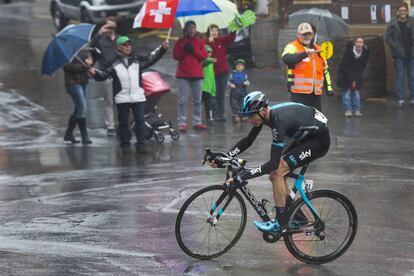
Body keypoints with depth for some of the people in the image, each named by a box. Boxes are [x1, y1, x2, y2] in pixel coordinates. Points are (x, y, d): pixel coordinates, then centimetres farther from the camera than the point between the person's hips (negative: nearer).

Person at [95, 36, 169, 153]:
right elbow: (103, 75, 0)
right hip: (122, 98, -2)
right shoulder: (114, 62, 1)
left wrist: (162, 48, -2)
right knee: (123, 123, 6)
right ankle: (125, 145, 17)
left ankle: (140, 145, 5)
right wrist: (95, 73, -20)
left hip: (138, 98, 2)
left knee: (140, 121, -1)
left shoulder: (138, 60, 10)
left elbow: (151, 58, 8)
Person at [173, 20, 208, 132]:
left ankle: (197, 122, 11)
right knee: (182, 100, -8)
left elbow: (204, 55, 2)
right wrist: (184, 50, -13)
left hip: (197, 74, 3)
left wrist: (194, 50, -11)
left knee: (197, 100, 5)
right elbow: (175, 56, 1)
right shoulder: (180, 42, 8)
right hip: (183, 74, -3)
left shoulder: (200, 42, 12)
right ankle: (181, 123, -8)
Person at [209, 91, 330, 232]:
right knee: (275, 175, 4)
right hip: (306, 136, 9)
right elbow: (247, 141, 4)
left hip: (320, 140, -9)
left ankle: (280, 222, -9)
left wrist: (242, 177, -37)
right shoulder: (263, 114, -9)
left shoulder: (279, 120, -34)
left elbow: (273, 163, -35)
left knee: (277, 171, -18)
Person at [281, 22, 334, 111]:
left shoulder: (318, 49, 19)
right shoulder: (292, 47, -2)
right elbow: (286, 58, -25)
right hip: (299, 93, -6)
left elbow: (325, 70, 26)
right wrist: (305, 53, -36)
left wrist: (329, 87, 18)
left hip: (316, 93, 6)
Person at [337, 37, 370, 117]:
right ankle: (348, 110, -7)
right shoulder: (349, 50, -22)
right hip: (345, 74, -2)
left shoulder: (365, 52, -14)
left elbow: (362, 67, -7)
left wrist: (355, 79, -13)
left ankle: (357, 110, 0)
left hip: (357, 74, 3)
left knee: (356, 91, -3)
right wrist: (351, 79, -20)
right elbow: (345, 66, -18)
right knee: (346, 91, -8)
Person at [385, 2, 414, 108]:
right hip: (399, 55, -2)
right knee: (400, 77, -1)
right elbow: (388, 37, -1)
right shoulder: (393, 23, -4)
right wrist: (395, 47, -10)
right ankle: (400, 99, 1)